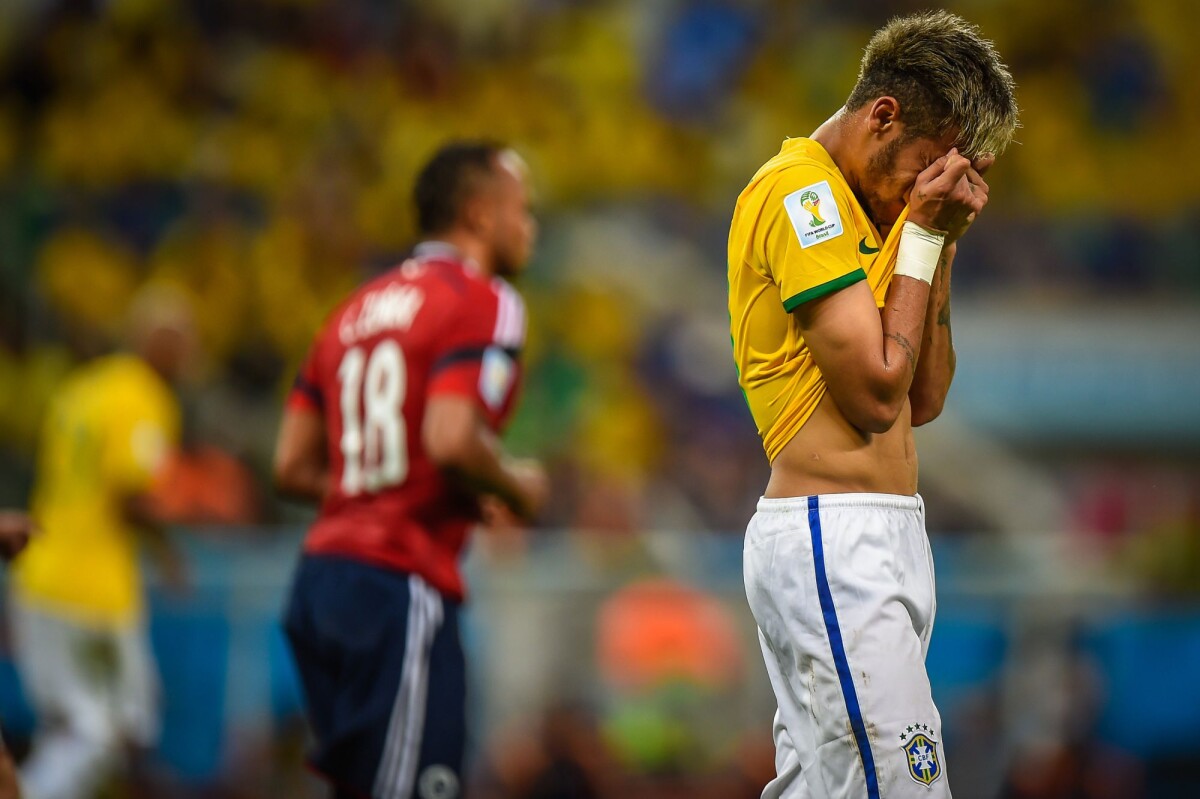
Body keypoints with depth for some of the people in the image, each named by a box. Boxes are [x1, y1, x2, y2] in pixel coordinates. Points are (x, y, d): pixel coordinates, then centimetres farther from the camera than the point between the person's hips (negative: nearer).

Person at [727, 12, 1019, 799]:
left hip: (881, 539, 10)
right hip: (834, 536, -10)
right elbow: (876, 394, -16)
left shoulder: (859, 207, 18)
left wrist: (941, 241, 7)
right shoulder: (801, 190, -12)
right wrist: (921, 235, -9)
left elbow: (925, 399, 15)